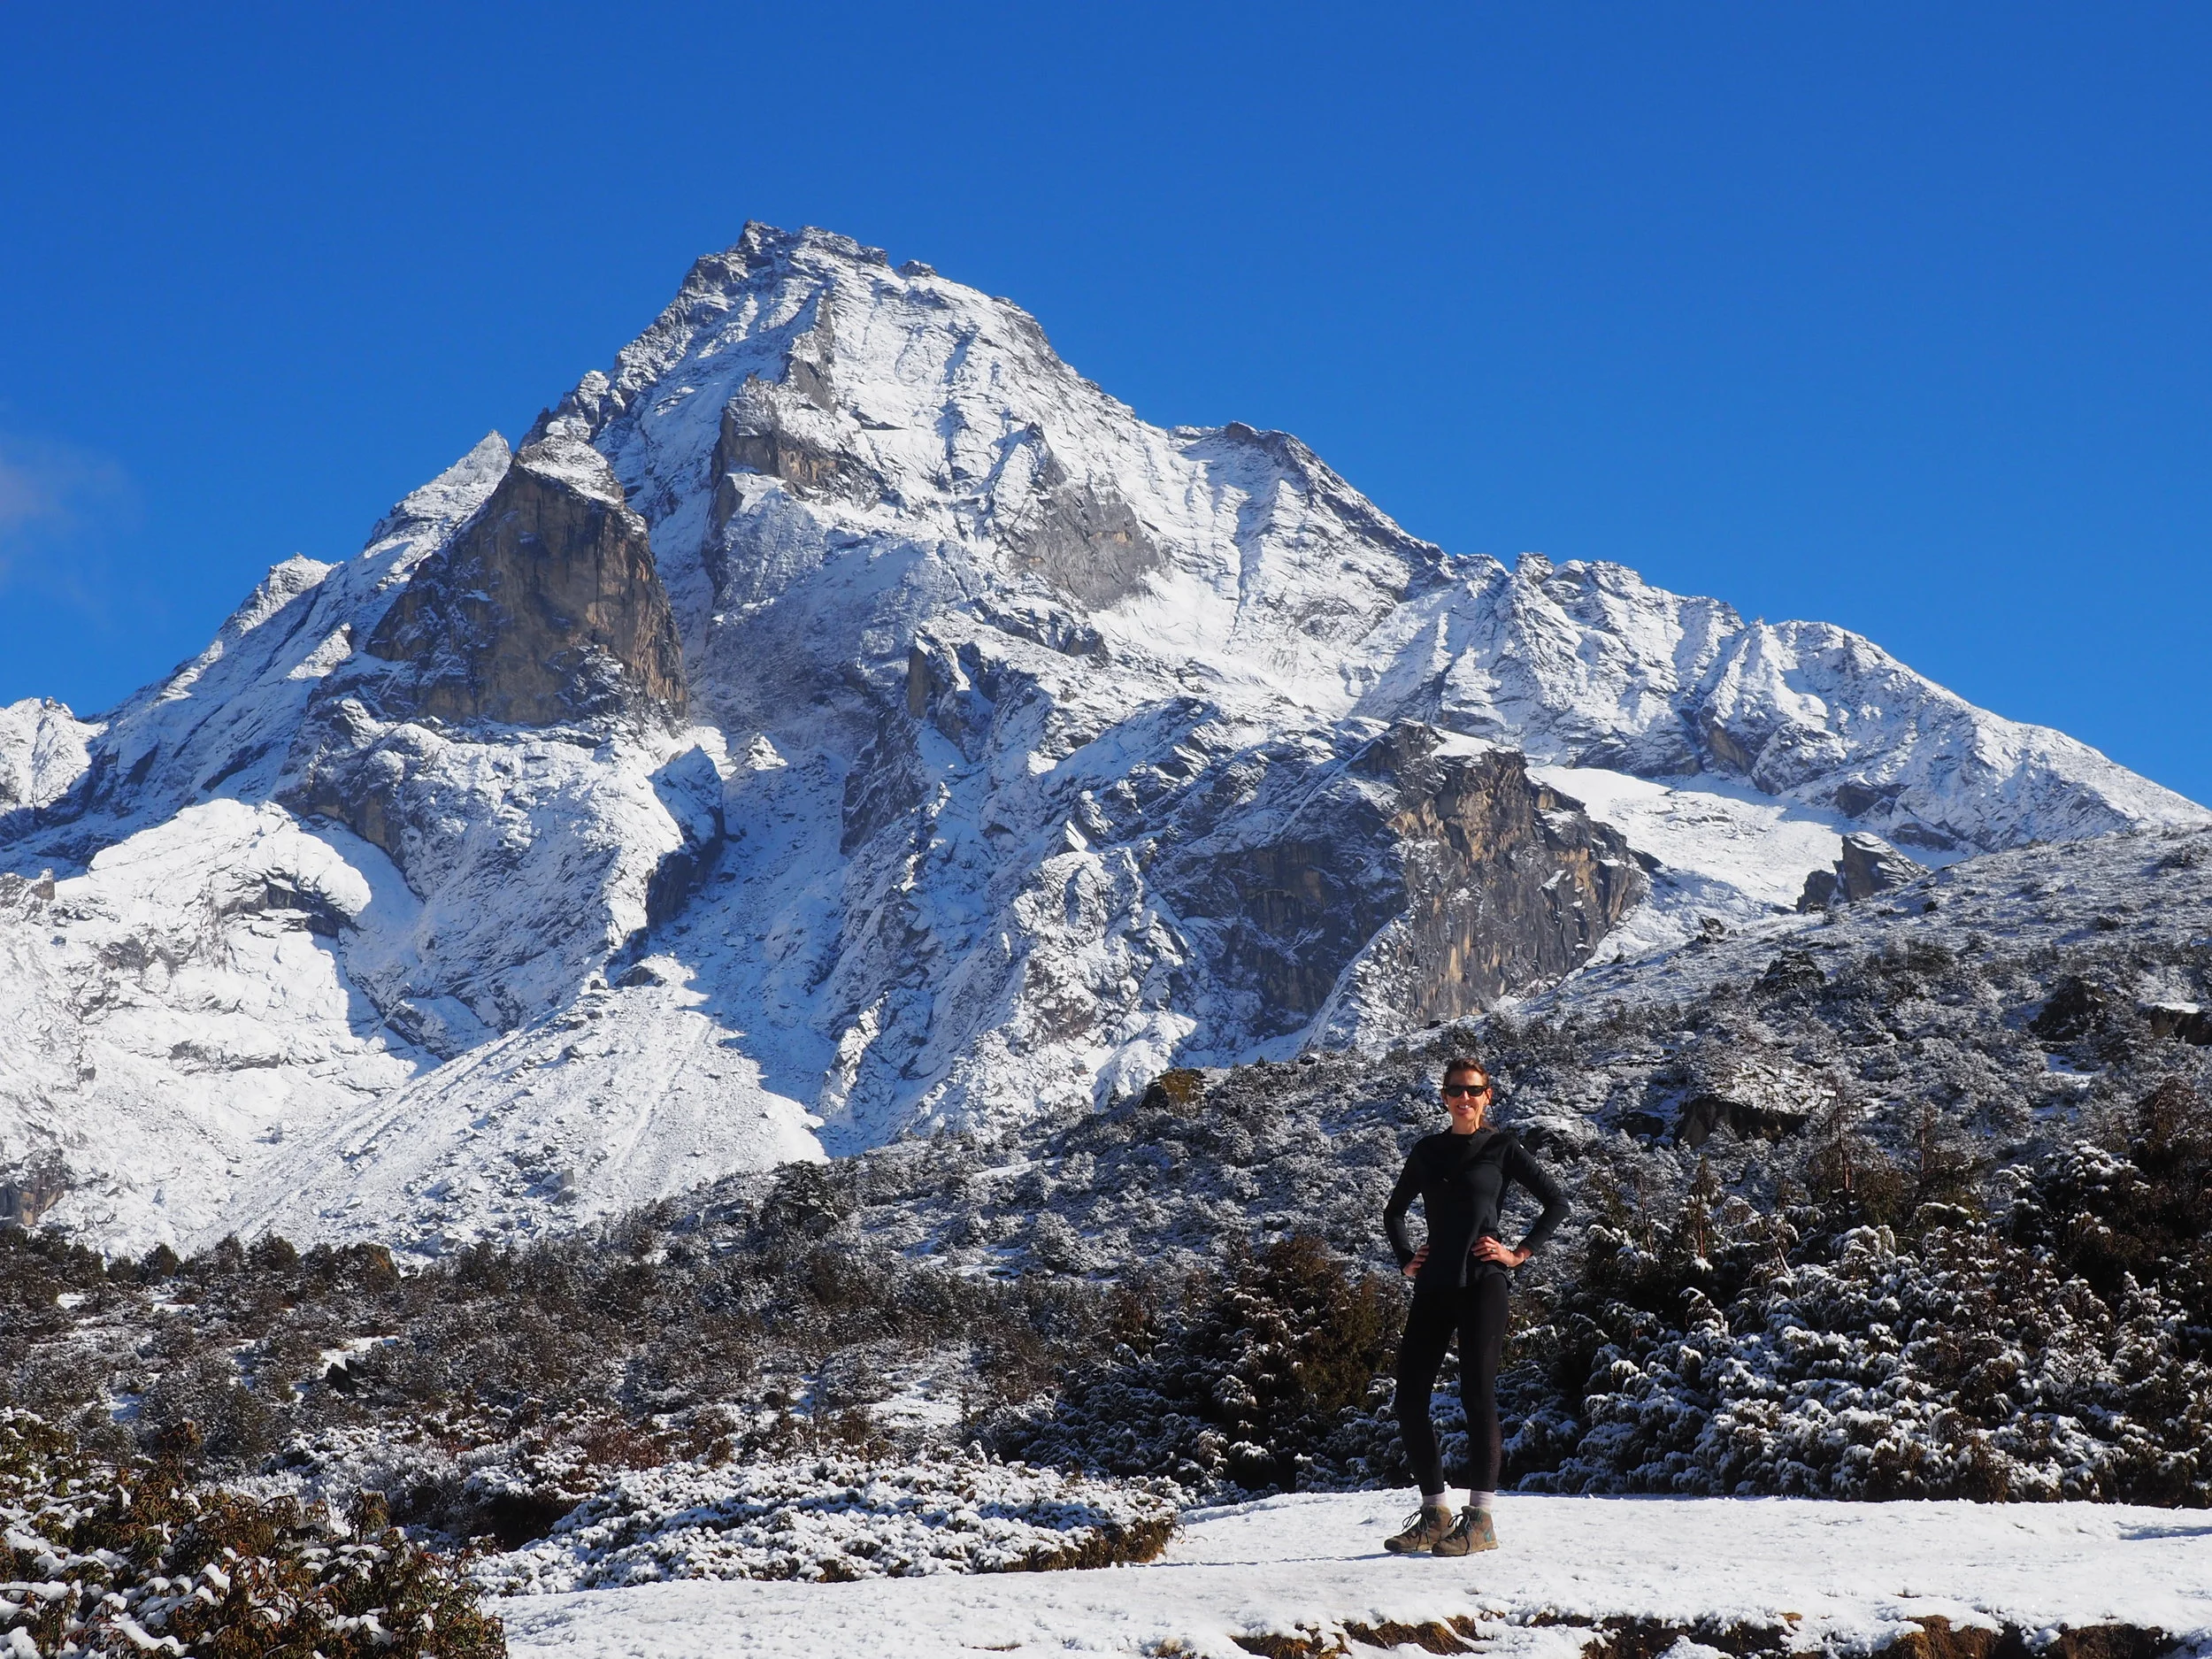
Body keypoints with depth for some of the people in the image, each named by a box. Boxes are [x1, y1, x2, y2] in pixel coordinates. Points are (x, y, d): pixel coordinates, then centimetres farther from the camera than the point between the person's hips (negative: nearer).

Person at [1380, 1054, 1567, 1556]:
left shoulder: (1500, 1147, 3)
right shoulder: (1427, 1151, 15)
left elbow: (1557, 1202, 3)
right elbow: (1394, 1210, 29)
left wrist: (1521, 1253, -4)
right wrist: (1406, 1260, 15)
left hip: (1481, 1285, -5)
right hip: (1433, 1288, 5)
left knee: (1477, 1394, -9)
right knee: (1409, 1397, 0)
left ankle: (1480, 1519, -6)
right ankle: (1434, 1513, 9)